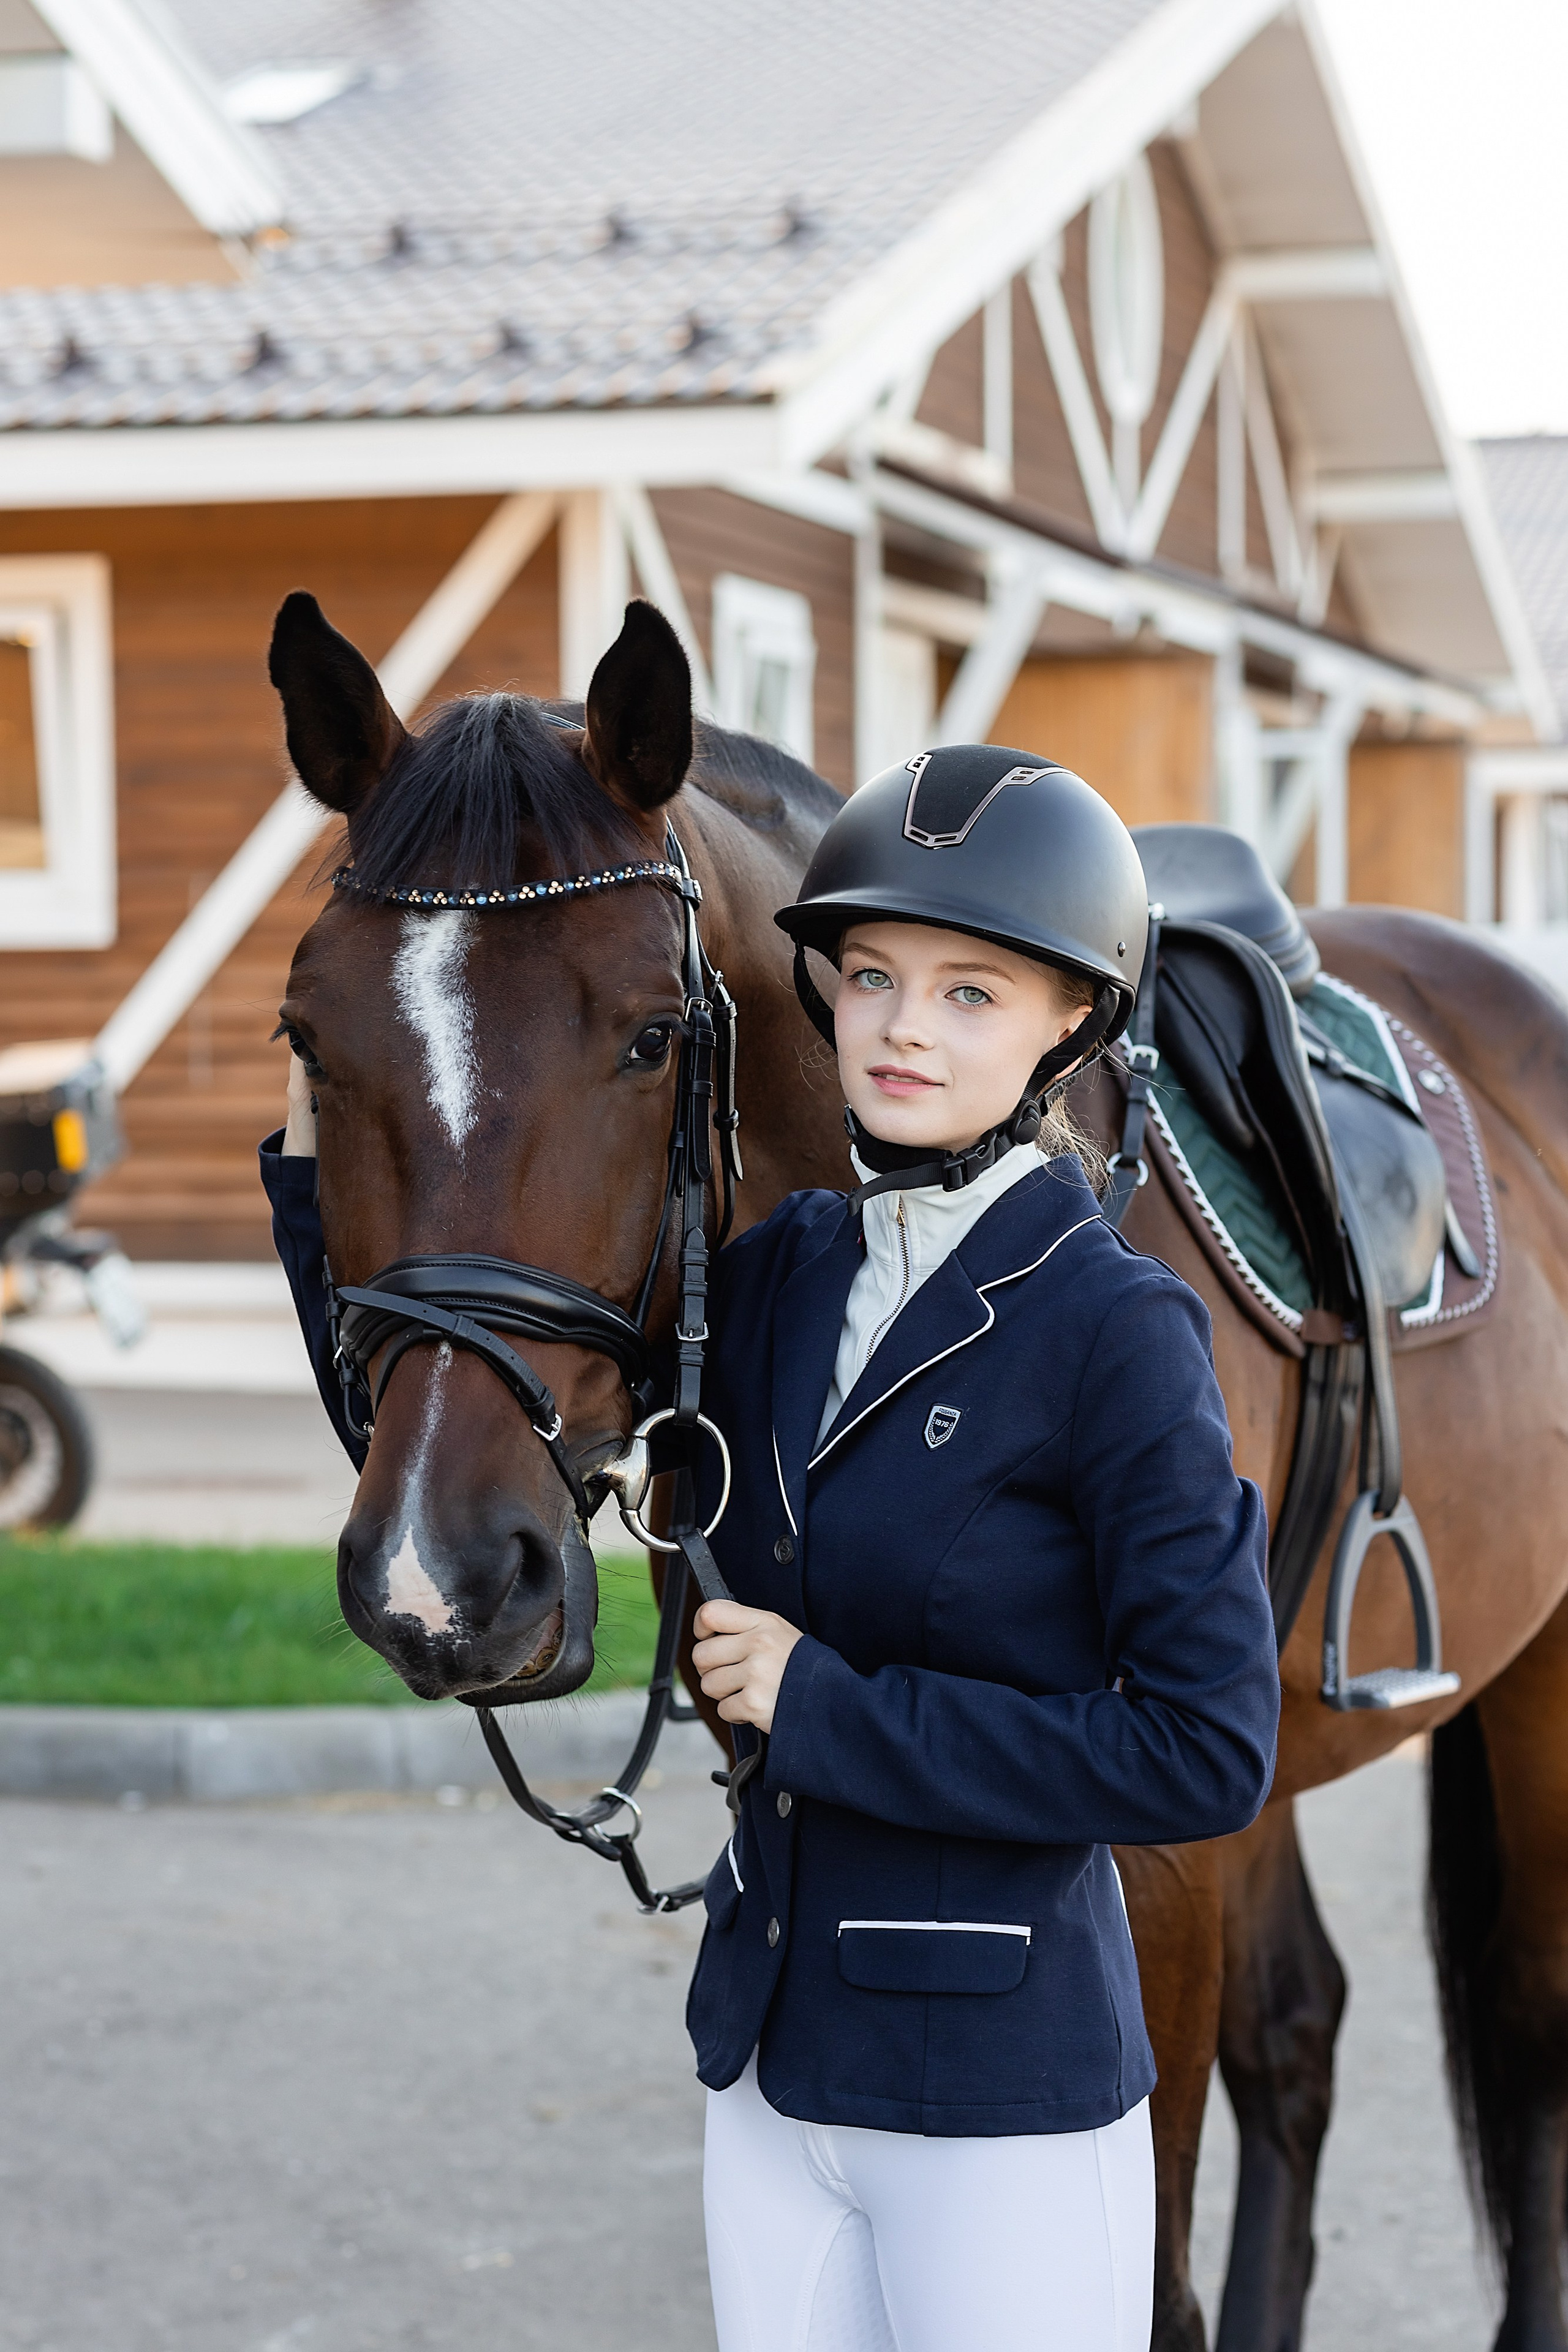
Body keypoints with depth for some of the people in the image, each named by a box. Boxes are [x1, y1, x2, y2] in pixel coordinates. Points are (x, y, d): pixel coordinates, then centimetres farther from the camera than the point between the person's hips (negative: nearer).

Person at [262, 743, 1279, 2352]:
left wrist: (830, 1712, -18)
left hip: (1006, 2097, -6)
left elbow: (1206, 1756, -18)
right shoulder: (781, 1275, 4)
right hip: (775, 2063, 6)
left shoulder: (1114, 1331, -14)